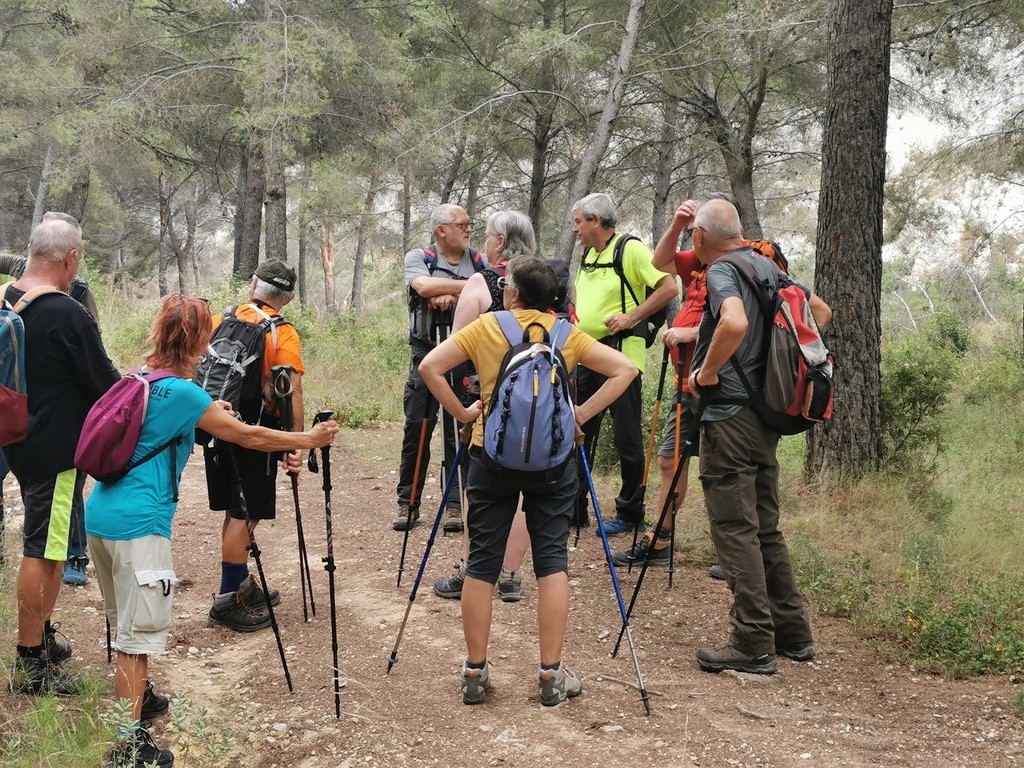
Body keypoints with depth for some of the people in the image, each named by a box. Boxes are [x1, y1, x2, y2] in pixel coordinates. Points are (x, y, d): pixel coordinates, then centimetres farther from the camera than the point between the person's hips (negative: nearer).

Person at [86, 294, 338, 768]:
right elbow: (247, 437, -6)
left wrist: (208, 415, 34)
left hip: (99, 514, 9)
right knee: (139, 633, -4)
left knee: (124, 622, 22)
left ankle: (134, 699, 38)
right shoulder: (183, 393, -13)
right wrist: (308, 440, 4)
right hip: (137, 524, -9)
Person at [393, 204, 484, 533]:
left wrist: (450, 296, -16)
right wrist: (470, 286, -15)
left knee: (460, 432, 2)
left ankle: (455, 505, 9)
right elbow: (424, 286, -18)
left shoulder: (478, 262, 9)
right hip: (426, 354, -1)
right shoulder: (418, 258, 3)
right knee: (416, 429, 1)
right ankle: (408, 503, 12)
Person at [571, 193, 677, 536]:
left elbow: (668, 288, -16)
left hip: (620, 354, -9)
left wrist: (632, 317, -19)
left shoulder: (631, 249, -10)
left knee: (626, 436, -1)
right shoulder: (588, 255, 15)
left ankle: (630, 514, 8)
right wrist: (575, 318, 13)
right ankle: (575, 508, 20)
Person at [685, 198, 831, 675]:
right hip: (766, 414, 9)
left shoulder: (721, 272, -13)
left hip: (728, 416, -8)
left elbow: (734, 322, -33)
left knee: (735, 531, -4)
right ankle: (792, 632, 21)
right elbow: (820, 311, 21)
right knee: (765, 527, 16)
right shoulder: (767, 267, 12)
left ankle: (753, 646, -2)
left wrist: (707, 372, -19)